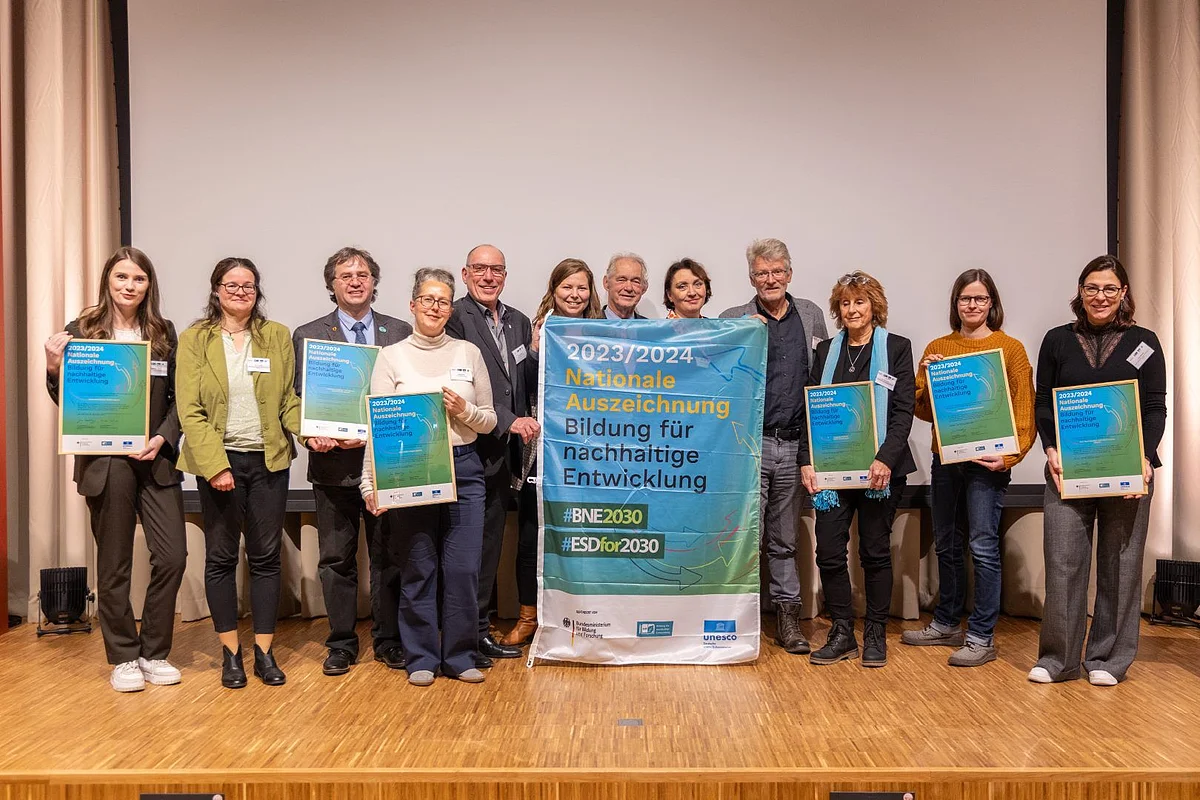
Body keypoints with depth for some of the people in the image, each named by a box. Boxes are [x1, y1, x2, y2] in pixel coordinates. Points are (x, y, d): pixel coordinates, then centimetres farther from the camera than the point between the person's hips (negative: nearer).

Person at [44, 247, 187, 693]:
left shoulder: (164, 333, 8)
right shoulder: (81, 332, 2)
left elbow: (179, 399, 6)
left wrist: (162, 438, -9)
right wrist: (54, 368, -14)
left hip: (156, 460, 2)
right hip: (105, 463, -2)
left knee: (172, 556, -2)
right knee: (114, 565, 7)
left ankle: (154, 653, 17)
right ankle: (123, 658, 22)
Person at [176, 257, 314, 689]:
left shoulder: (278, 336, 6)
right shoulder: (194, 339, 0)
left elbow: (288, 399, 7)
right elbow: (190, 410, -6)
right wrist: (215, 465, -15)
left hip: (269, 459, 1)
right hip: (218, 460, -1)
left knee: (266, 556, 6)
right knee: (221, 556, 7)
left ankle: (264, 651, 15)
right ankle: (230, 652, 18)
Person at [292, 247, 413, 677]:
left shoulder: (400, 332, 8)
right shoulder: (307, 335, 6)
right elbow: (299, 399, 3)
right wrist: (315, 434, -16)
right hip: (334, 463, 0)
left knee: (388, 556, 8)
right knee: (336, 559, 8)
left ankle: (389, 641, 21)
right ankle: (341, 644, 21)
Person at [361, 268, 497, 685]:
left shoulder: (469, 353, 9)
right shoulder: (391, 356, 4)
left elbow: (489, 420, 12)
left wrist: (466, 411, -9)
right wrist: (370, 482, -7)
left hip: (463, 469, 2)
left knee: (463, 568, 1)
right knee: (418, 568, 4)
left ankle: (460, 656, 17)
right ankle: (421, 658, 19)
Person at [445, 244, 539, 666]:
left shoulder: (519, 322, 14)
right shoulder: (455, 319, -9)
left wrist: (524, 423, 7)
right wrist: (508, 422, -18)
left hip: (503, 451, 7)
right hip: (469, 449, -7)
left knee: (490, 543, 14)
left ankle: (481, 629, 25)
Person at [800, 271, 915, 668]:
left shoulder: (896, 348, 2)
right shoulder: (826, 350, 12)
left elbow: (904, 410, -6)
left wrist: (886, 459, -18)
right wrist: (807, 460, -2)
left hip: (879, 468, -3)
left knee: (875, 551, 6)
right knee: (829, 551, 0)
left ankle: (875, 635, 18)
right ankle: (841, 633, 13)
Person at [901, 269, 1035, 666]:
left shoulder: (1011, 349, -1)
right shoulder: (937, 348, 10)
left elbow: (1024, 409, -4)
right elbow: (923, 410, 11)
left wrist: (1011, 456, -14)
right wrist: (927, 377, -7)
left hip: (987, 461, -5)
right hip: (945, 458, 5)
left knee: (983, 547, -5)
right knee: (946, 545, 14)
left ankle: (982, 637, 5)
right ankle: (946, 625, 28)